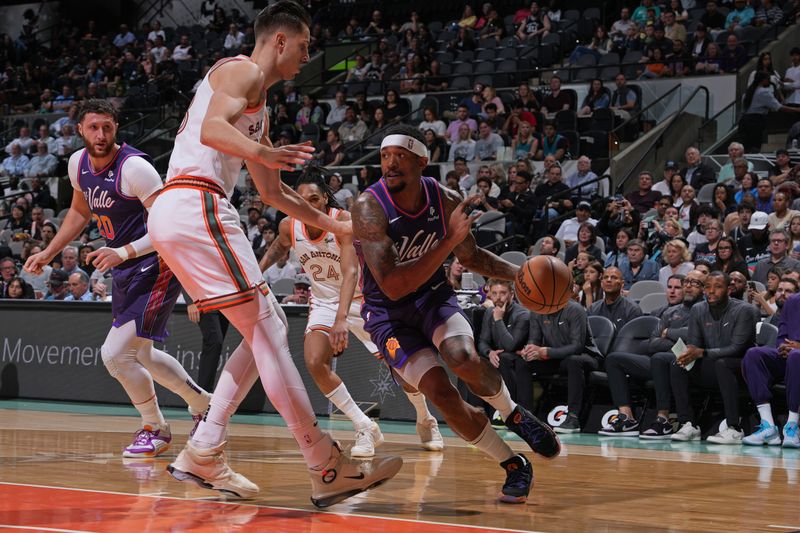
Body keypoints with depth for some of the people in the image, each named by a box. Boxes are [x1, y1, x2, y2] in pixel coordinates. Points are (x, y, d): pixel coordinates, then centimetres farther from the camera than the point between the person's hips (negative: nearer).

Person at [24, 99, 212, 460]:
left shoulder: (134, 167, -23)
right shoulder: (78, 163, 2)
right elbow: (80, 210, 22)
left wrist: (124, 252, -35)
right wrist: (49, 253, 17)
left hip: (155, 266, -9)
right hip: (126, 269, 9)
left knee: (116, 354, -15)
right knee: (141, 355, 21)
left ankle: (155, 430, 7)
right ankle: (201, 402, 42)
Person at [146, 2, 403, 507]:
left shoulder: (258, 108, 28)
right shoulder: (243, 71, -2)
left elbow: (273, 192, 36)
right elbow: (212, 128, -22)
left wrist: (334, 225, 41)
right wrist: (263, 153, -40)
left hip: (175, 214, 10)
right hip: (195, 206, -10)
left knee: (266, 329, 12)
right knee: (267, 329, -11)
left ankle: (203, 454, 8)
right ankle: (328, 468, -11)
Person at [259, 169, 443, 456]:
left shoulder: (344, 221, -27)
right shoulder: (289, 226, -13)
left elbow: (350, 272, -39)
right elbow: (276, 250, 14)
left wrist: (341, 319, -50)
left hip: (360, 298, -3)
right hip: (325, 302, 3)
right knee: (315, 363, -21)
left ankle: (425, 421, 28)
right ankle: (365, 428, -8)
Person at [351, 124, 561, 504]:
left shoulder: (446, 201, -10)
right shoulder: (369, 208, -25)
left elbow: (471, 257, 10)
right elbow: (392, 286, -33)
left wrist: (521, 273, -7)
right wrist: (449, 241, -37)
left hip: (433, 296, 2)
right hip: (387, 313, -2)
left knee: (465, 360, -29)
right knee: (441, 392, -19)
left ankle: (514, 415, 2)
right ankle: (515, 467, -2)